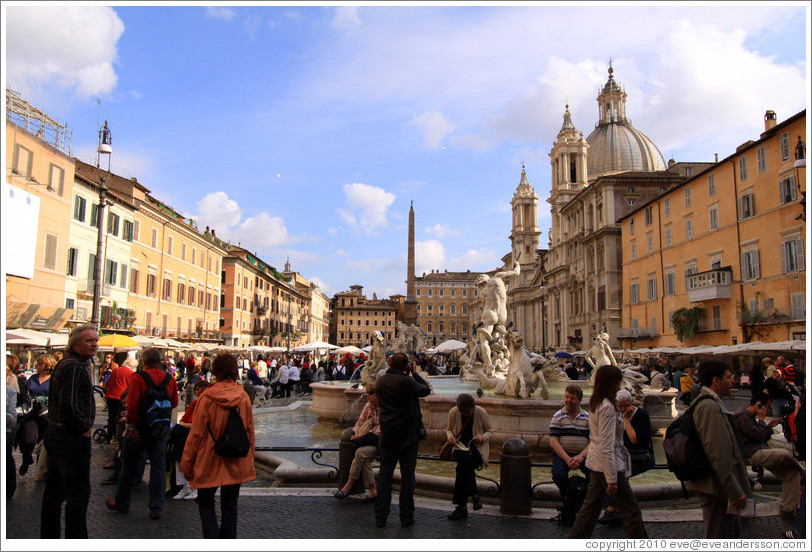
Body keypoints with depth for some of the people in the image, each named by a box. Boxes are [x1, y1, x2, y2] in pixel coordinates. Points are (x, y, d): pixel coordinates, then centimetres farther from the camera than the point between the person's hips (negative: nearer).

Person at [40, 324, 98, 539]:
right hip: (72, 438, -11)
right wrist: (85, 428, -15)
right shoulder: (75, 367, -19)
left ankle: (49, 537, 29)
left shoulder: (63, 364, 14)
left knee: (54, 491, 18)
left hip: (55, 433, 11)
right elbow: (69, 405, -27)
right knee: (78, 493, -4)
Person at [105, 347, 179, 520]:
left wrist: (132, 427, -15)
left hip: (141, 427, -3)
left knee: (129, 465, 14)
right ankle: (156, 508, 10)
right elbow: (174, 403, 6)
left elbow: (132, 404, -19)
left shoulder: (138, 378, -12)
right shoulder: (170, 379, -1)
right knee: (158, 466, 8)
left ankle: (122, 503, 28)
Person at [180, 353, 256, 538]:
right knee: (230, 506, 15)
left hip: (210, 461, -3)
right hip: (236, 463, 3)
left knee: (205, 502, 14)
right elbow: (250, 431, 4)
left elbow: (196, 433, -9)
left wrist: (186, 464, 1)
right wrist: (250, 460, 16)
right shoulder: (244, 397, -4)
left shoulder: (207, 398, -13)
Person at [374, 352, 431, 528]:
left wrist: (408, 375, 9)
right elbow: (426, 390, -6)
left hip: (387, 436, 4)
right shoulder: (405, 381, -19)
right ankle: (406, 517, 14)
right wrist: (414, 373, 3)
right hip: (407, 436, -4)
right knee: (407, 475, 7)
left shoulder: (380, 380, -1)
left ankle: (380, 517, 16)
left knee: (384, 474, 11)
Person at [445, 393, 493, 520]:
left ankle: (462, 506, -20)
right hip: (460, 448, 2)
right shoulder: (453, 413, -4)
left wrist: (483, 437, -17)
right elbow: (449, 429, 13)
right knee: (465, 459, -35)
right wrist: (450, 435, -10)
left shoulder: (481, 413, -8)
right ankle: (474, 495, -20)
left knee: (462, 465, -32)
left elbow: (490, 431, 5)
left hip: (478, 448, -2)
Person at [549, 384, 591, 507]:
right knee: (558, 475, -30)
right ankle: (566, 497, 5)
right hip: (562, 454, -1)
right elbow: (553, 441, -3)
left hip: (583, 455, 1)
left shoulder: (588, 417, 9)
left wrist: (581, 456, -15)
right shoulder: (558, 417, 4)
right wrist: (567, 459, -16)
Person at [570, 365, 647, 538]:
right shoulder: (607, 407, -20)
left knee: (591, 507, 15)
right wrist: (612, 479, -20)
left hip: (596, 463, 9)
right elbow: (606, 445, -22)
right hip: (607, 465, -9)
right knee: (631, 509, 4)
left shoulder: (595, 403, 8)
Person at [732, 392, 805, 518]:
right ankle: (805, 474, 4)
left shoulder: (750, 416, 23)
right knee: (787, 454, -27)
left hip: (762, 453, 10)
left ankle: (788, 509, 6)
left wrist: (769, 426, 14)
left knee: (792, 472, 1)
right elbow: (760, 436, -15)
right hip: (753, 455, -10)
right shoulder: (743, 416, -10)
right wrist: (761, 419, -6)